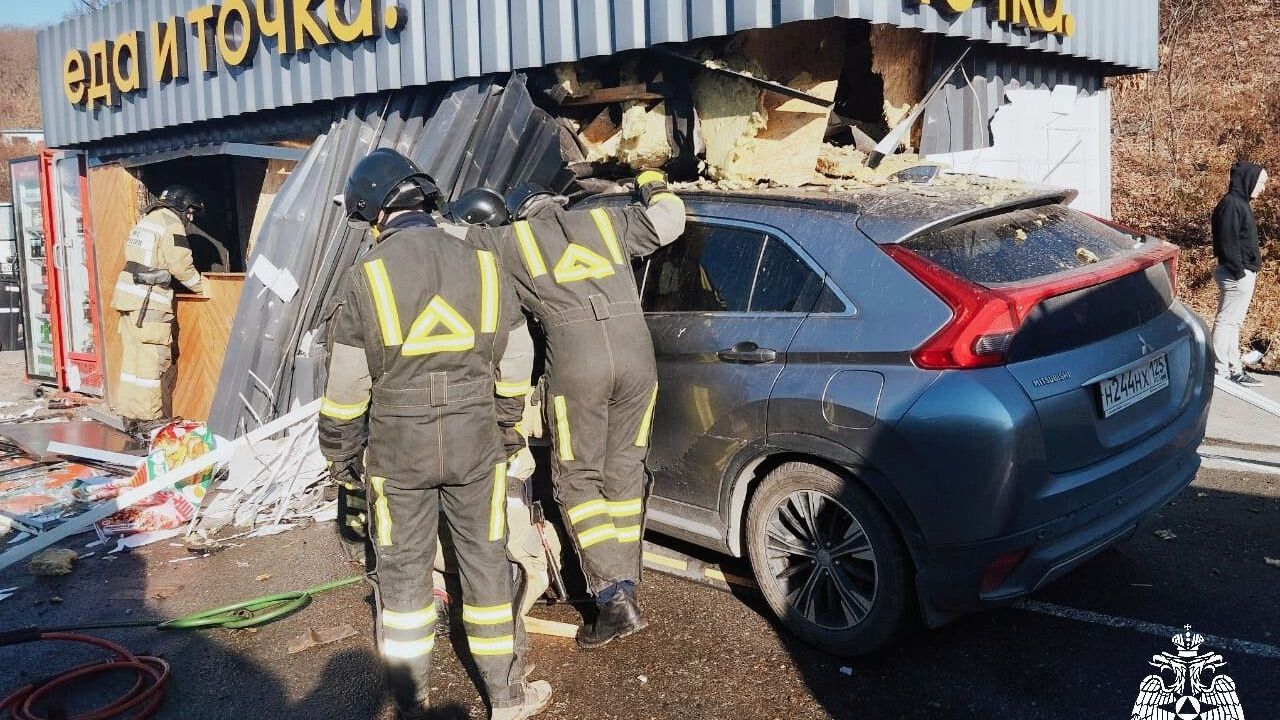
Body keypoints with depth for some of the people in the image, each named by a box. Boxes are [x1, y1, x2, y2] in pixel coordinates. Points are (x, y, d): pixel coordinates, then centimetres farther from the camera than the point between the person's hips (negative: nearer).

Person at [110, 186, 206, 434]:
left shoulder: (145, 222, 22)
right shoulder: (171, 224, -6)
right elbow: (181, 266, -10)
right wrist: (200, 286, 6)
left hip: (127, 298, 9)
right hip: (148, 302, -9)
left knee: (133, 358, 12)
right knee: (152, 360, -5)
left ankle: (130, 415, 17)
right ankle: (148, 418, -3)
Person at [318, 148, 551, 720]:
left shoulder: (366, 278, -10)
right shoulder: (482, 266, -2)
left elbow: (346, 385, -6)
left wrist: (340, 454, 8)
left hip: (398, 451, -2)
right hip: (475, 445, 2)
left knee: (402, 571, 13)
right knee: (485, 563, 12)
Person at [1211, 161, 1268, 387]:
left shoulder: (1240, 203, 14)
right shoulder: (1231, 205, -16)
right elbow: (1228, 243, -21)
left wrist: (1248, 270, 14)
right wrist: (1238, 271, -19)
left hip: (1246, 273, 10)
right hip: (1237, 275, -10)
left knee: (1234, 322, 14)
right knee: (1226, 321, -4)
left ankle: (1234, 368, 22)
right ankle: (1221, 372, 2)